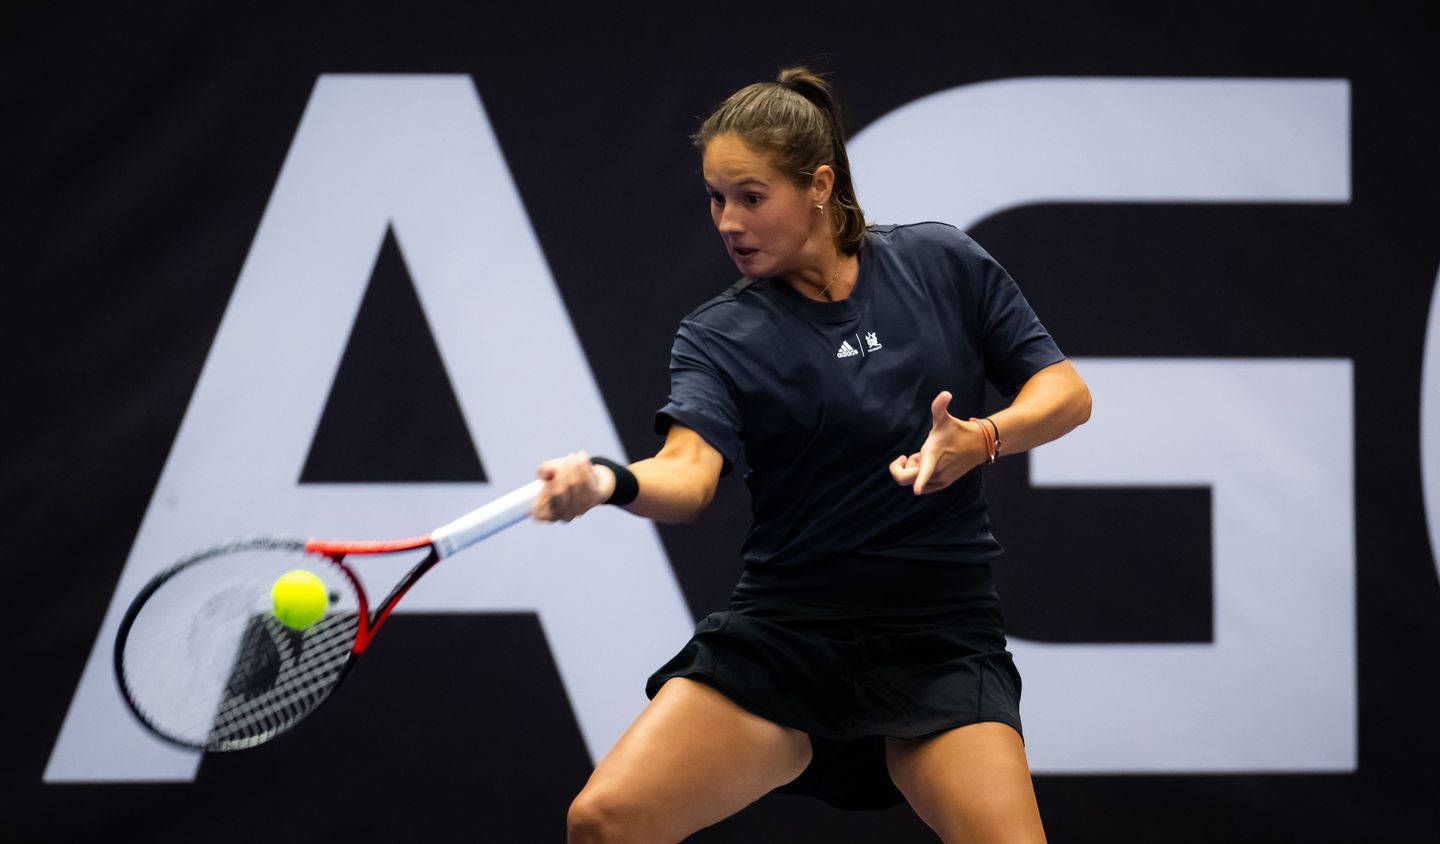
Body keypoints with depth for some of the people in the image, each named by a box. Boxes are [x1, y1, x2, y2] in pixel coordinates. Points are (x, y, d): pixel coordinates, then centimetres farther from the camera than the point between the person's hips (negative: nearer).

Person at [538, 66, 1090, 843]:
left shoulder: (940, 263, 4)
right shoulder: (718, 335, 0)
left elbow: (1066, 392, 5)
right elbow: (692, 472, -18)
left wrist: (980, 441, -16)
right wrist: (610, 483, -42)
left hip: (939, 640, 0)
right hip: (782, 633, 0)